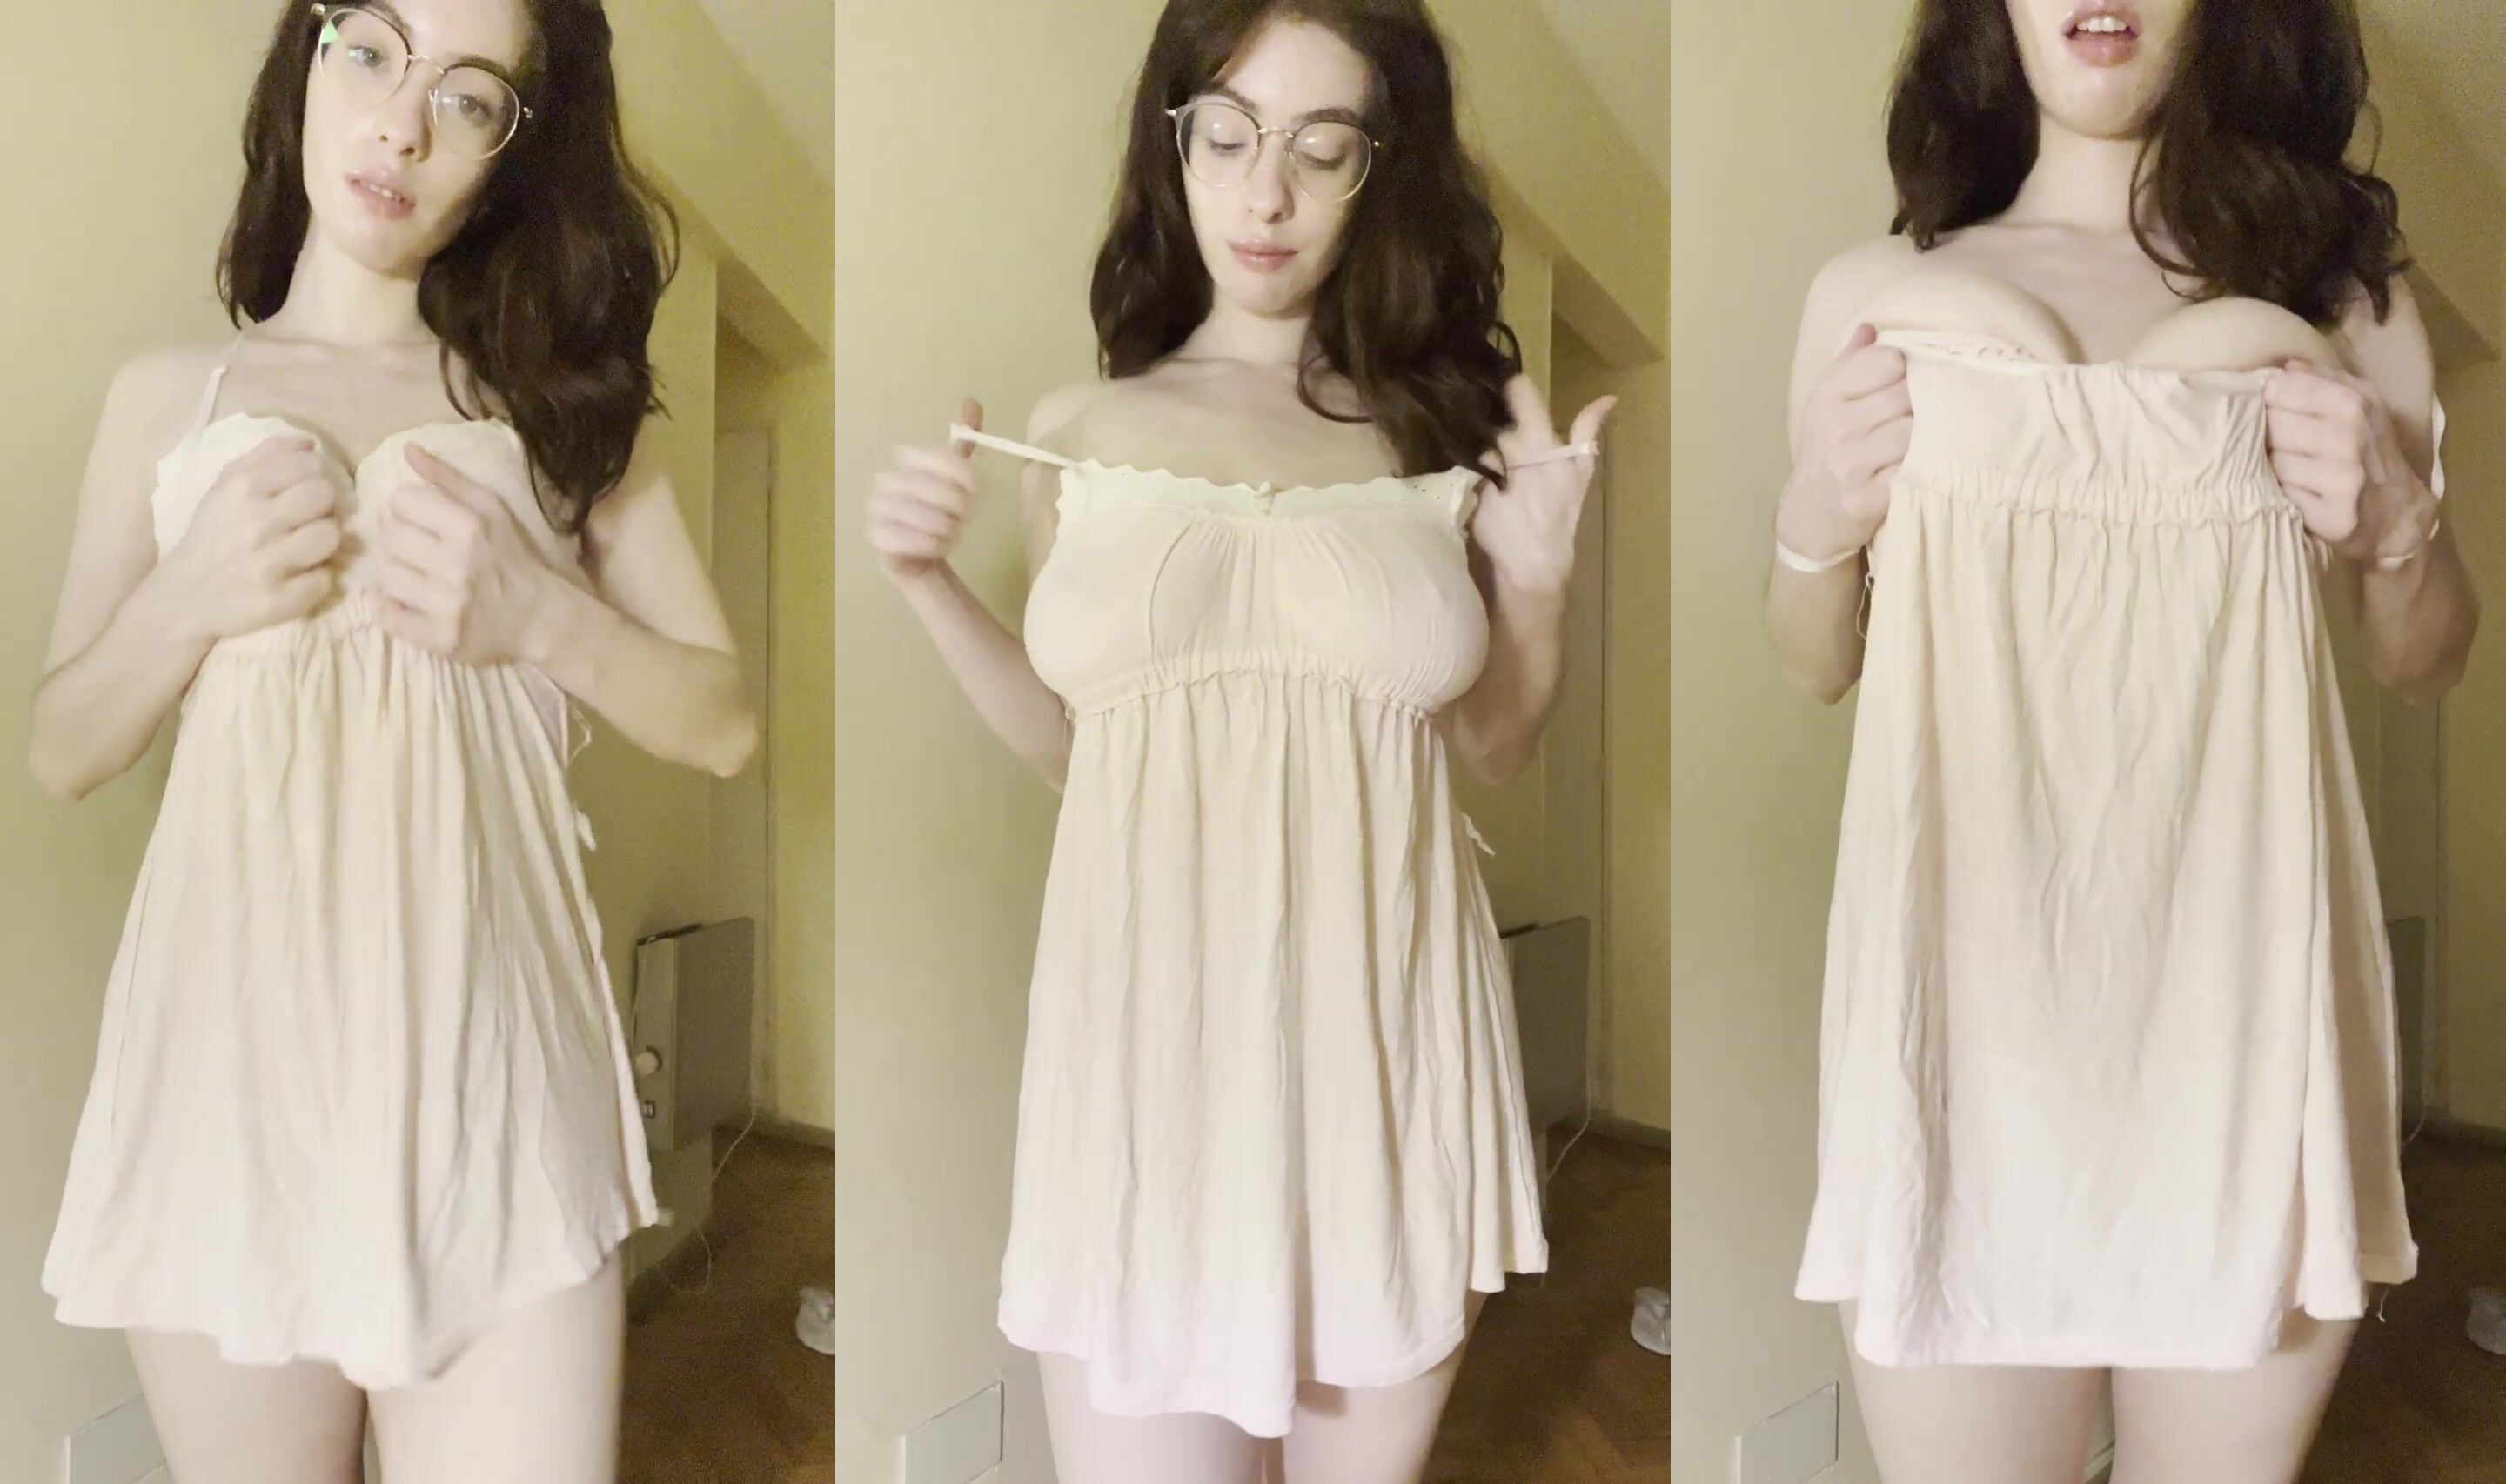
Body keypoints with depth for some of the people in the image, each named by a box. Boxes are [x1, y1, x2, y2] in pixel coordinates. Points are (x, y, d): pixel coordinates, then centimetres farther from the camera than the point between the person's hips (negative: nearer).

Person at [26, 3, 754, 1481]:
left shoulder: (563, 390, 11)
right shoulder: (171, 395, 11)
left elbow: (722, 723, 7)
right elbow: (63, 752, 12)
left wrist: (535, 615, -10)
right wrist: (186, 601, -6)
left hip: (489, 1074, -1)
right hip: (233, 1065, 1)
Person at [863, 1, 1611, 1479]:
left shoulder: (1443, 423, 1)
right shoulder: (1082, 429, 2)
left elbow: (1497, 746, 11)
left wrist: (1542, 574, -6)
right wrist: (932, 583, 0)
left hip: (1386, 1042, 1)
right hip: (1149, 1044, 0)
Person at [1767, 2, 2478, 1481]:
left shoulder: (2339, 280, 9)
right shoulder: (1873, 296, 9)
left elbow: (2426, 666, 16)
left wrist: (2400, 527, -3)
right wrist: (1815, 521, -2)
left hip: (2238, 961, 1)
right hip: (1967, 956, 0)